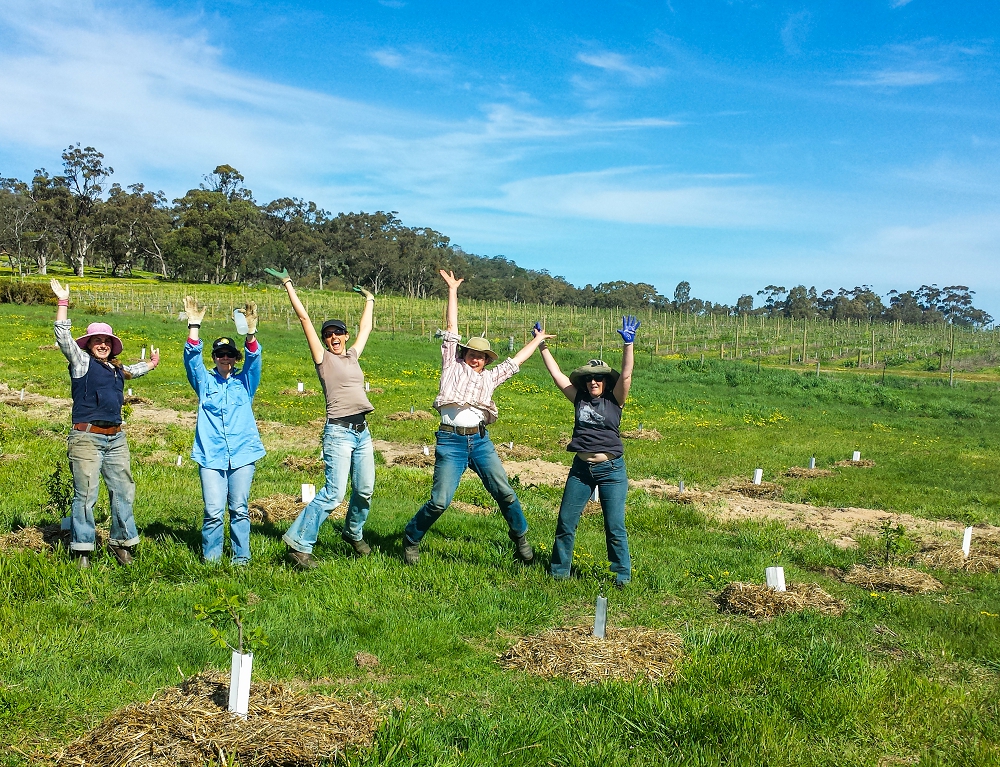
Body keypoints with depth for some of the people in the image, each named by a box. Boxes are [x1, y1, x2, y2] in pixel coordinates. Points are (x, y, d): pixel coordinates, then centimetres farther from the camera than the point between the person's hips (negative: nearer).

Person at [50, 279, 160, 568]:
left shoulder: (117, 369, 18)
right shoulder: (81, 361, 1)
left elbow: (134, 371, 42)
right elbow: (63, 336, -11)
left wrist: (151, 363, 38)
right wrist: (63, 302, -14)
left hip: (116, 438, 6)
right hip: (86, 438, -6)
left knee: (123, 491, 9)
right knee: (85, 494, -3)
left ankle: (120, 542, 22)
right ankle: (82, 550, 6)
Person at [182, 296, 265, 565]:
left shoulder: (245, 382, 13)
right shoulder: (205, 381, 13)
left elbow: (254, 360, -4)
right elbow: (192, 360, -2)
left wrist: (250, 332, -22)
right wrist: (194, 326, -15)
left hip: (242, 454, 0)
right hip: (211, 455, 0)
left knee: (240, 509, 3)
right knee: (213, 511, -5)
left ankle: (241, 557, 11)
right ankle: (210, 558, 7)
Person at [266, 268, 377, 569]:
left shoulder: (352, 355, 16)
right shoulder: (323, 358, 2)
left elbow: (366, 328, 32)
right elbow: (304, 318, 0)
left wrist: (369, 301, 42)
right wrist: (288, 285, 1)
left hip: (362, 431, 6)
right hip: (339, 433, -6)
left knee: (365, 490, 9)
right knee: (334, 493, -12)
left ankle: (354, 533, 33)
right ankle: (298, 542, -3)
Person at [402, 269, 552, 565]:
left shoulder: (490, 377, 21)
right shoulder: (453, 367, 13)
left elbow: (516, 361, 32)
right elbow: (452, 329, 14)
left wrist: (538, 340, 38)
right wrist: (452, 290, 16)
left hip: (481, 441, 3)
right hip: (451, 441, -3)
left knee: (505, 493, -4)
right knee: (440, 501, -9)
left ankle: (520, 536, 16)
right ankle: (411, 539, 13)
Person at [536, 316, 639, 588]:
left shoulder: (614, 400, 0)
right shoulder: (579, 399, 8)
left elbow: (626, 374, -13)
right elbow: (556, 373, 9)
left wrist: (628, 343, -22)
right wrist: (541, 344, 8)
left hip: (611, 469, -3)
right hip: (581, 468, 3)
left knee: (615, 527, -1)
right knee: (565, 522, 5)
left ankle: (623, 574, 13)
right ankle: (559, 571, 19)